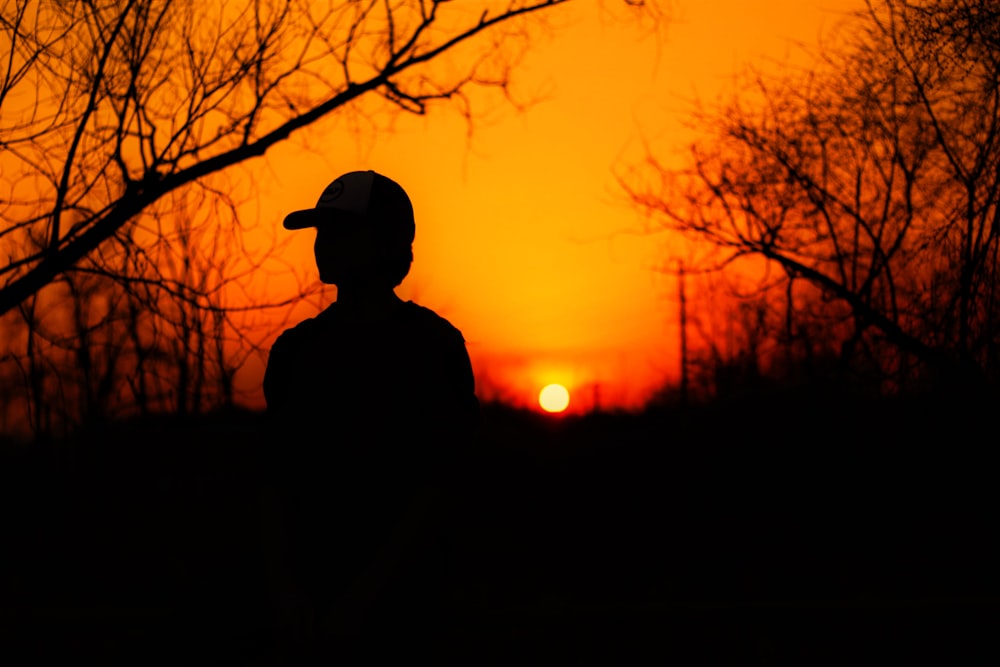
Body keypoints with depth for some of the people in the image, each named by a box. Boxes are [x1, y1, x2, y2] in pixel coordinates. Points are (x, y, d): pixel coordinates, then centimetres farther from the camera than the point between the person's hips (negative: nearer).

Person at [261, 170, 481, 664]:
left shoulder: (432, 347, -5)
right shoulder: (296, 349, 9)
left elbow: (434, 490, -10)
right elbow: (282, 480, 10)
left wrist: (361, 599, -14)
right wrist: (290, 583, -3)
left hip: (396, 601, -4)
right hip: (313, 602, 4)